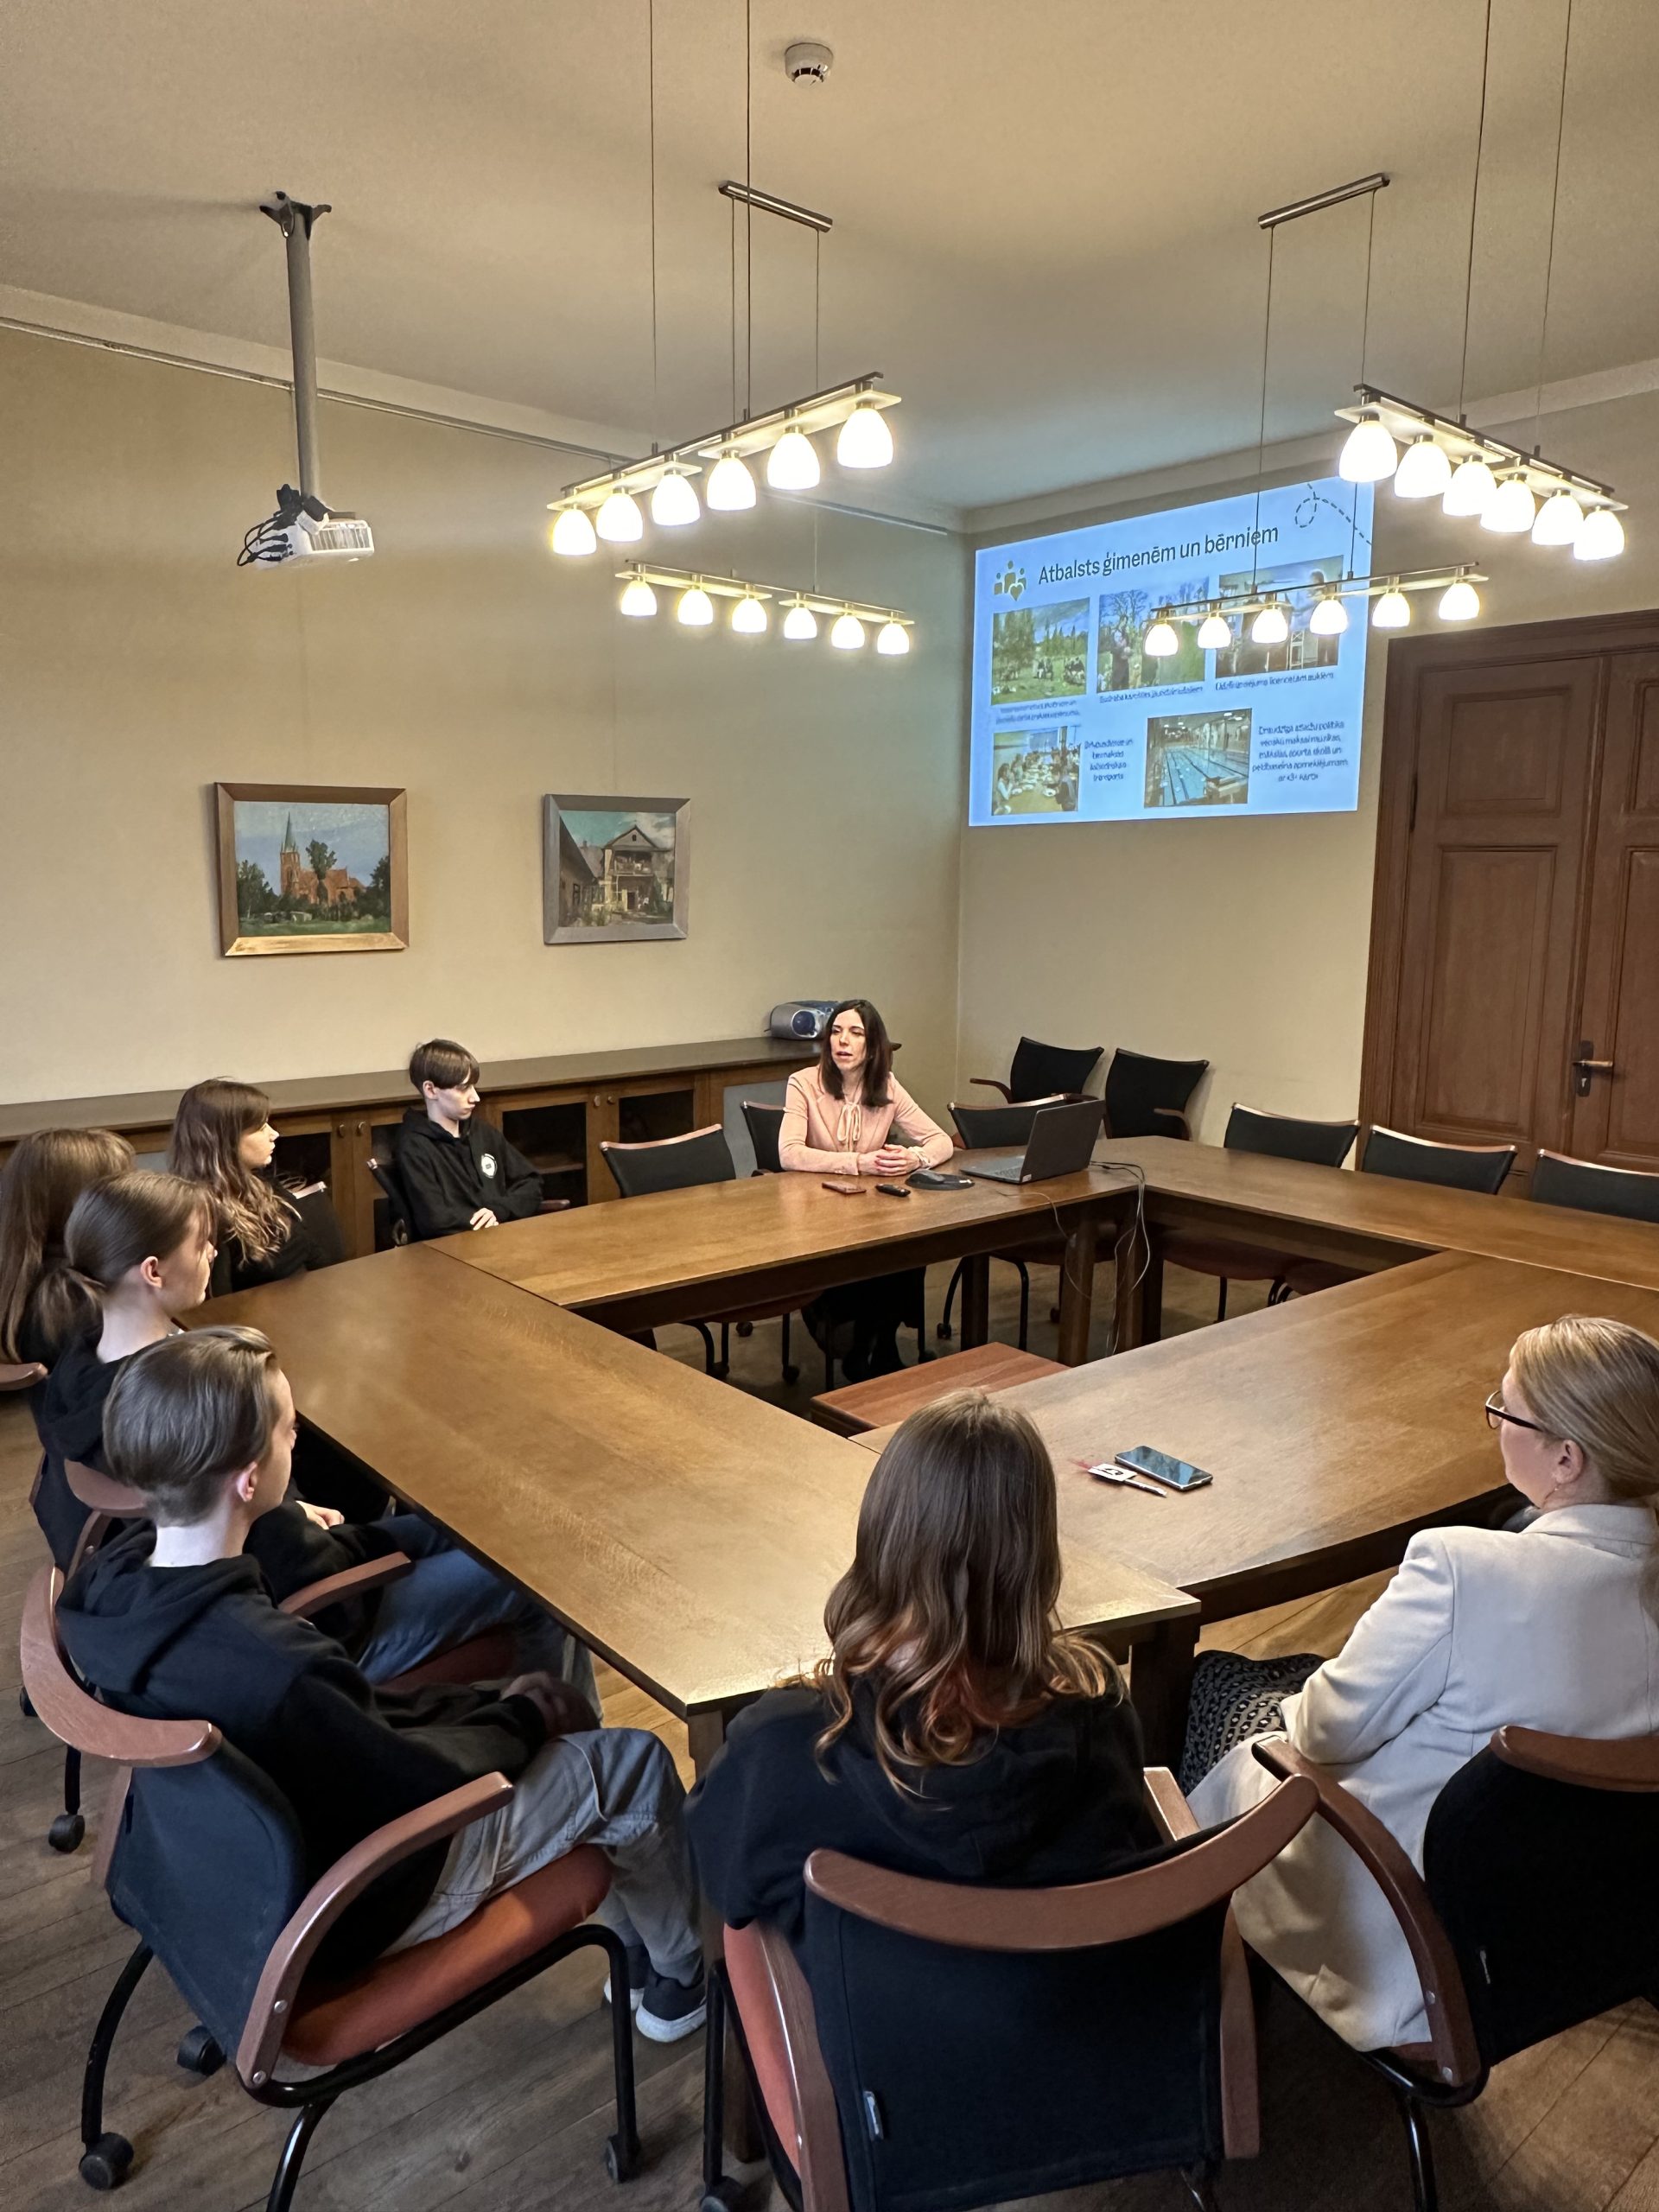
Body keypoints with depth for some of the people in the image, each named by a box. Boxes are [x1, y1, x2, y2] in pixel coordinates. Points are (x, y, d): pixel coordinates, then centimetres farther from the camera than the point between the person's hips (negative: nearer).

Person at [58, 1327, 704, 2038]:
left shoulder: (111, 1577, -14)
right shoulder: (274, 1669, -41)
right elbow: (430, 1794, -24)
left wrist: (496, 1709, -1)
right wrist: (521, 1718, -4)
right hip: (347, 1917, -7)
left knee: (548, 1707, 18)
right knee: (635, 1764, 4)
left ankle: (638, 1944, 36)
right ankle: (682, 1978, 33)